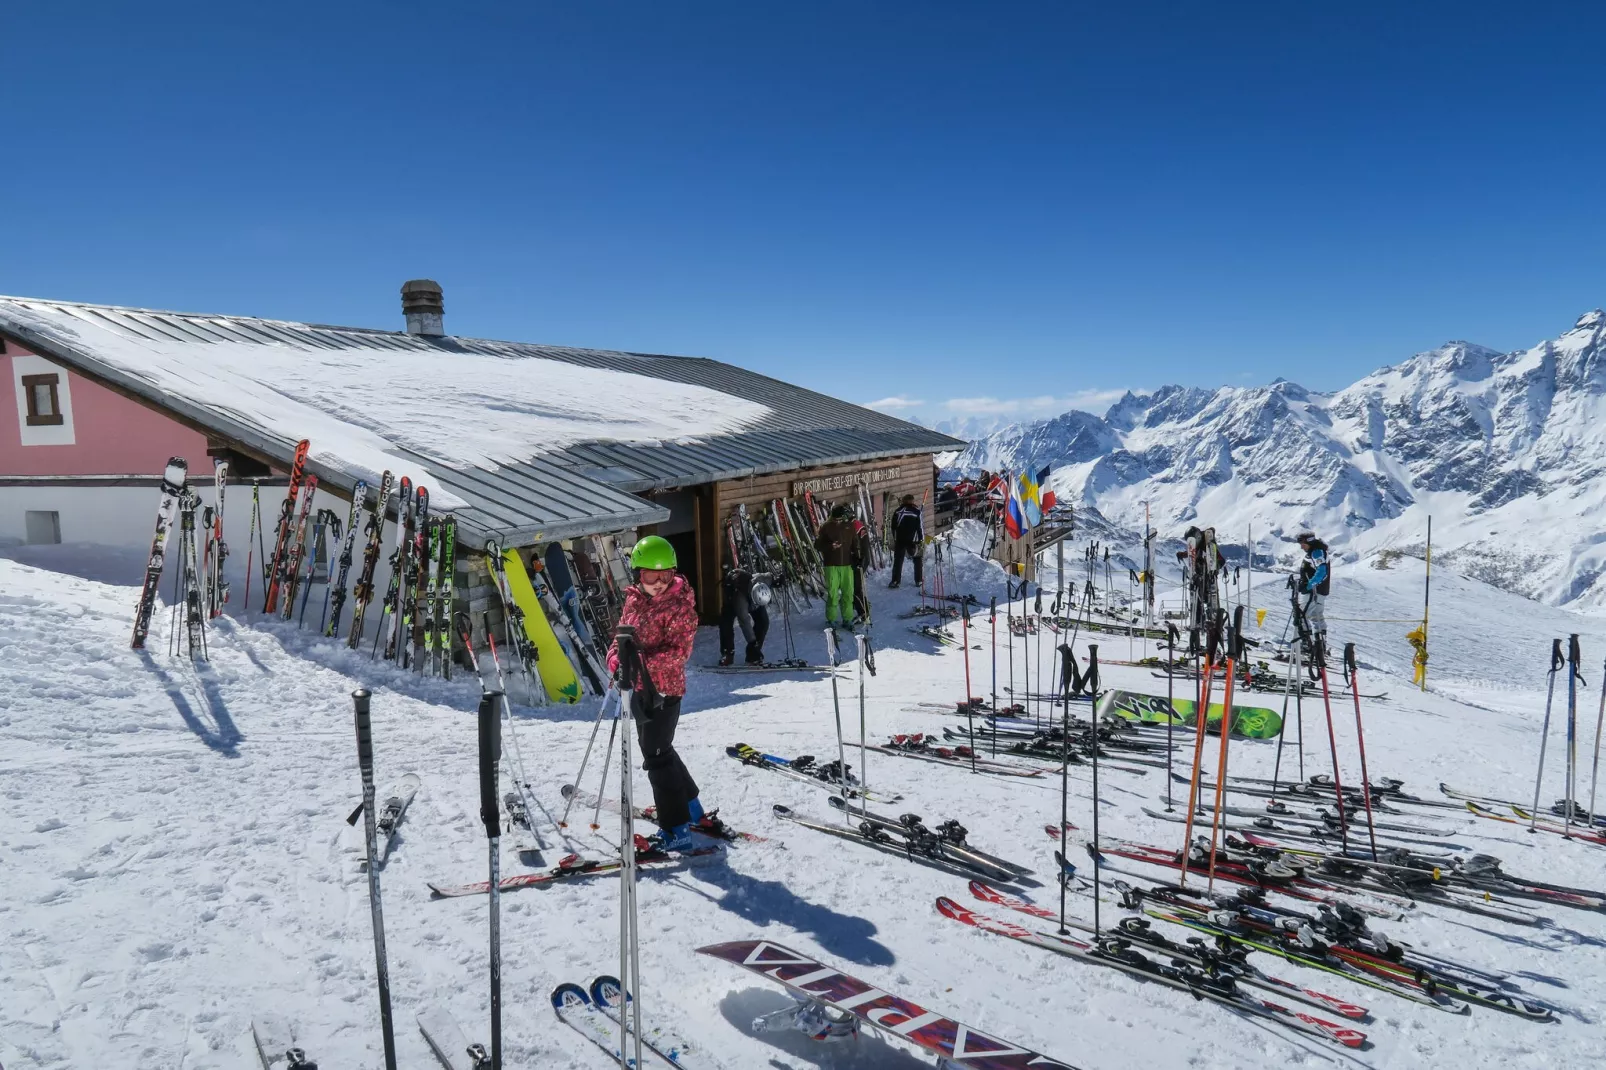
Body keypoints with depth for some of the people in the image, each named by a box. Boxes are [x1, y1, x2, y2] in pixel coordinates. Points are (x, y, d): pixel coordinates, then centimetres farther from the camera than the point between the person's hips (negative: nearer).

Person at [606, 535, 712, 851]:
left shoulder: (679, 606, -16)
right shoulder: (634, 599, 6)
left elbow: (680, 650, -24)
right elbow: (622, 634, 13)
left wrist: (643, 660, -35)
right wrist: (615, 658, -7)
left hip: (664, 689, -9)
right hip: (639, 687, 9)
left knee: (656, 755, -8)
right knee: (657, 748, 21)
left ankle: (676, 830, 1)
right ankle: (690, 807, 39)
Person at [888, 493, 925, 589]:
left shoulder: (898, 511, 4)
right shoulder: (917, 511, -5)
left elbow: (893, 526, 8)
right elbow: (921, 527, -7)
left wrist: (895, 539, 17)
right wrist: (921, 540, -1)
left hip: (899, 541, 2)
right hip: (913, 541, -2)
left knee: (898, 560, 8)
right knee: (918, 560, 14)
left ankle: (895, 581, 3)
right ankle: (919, 581, 14)